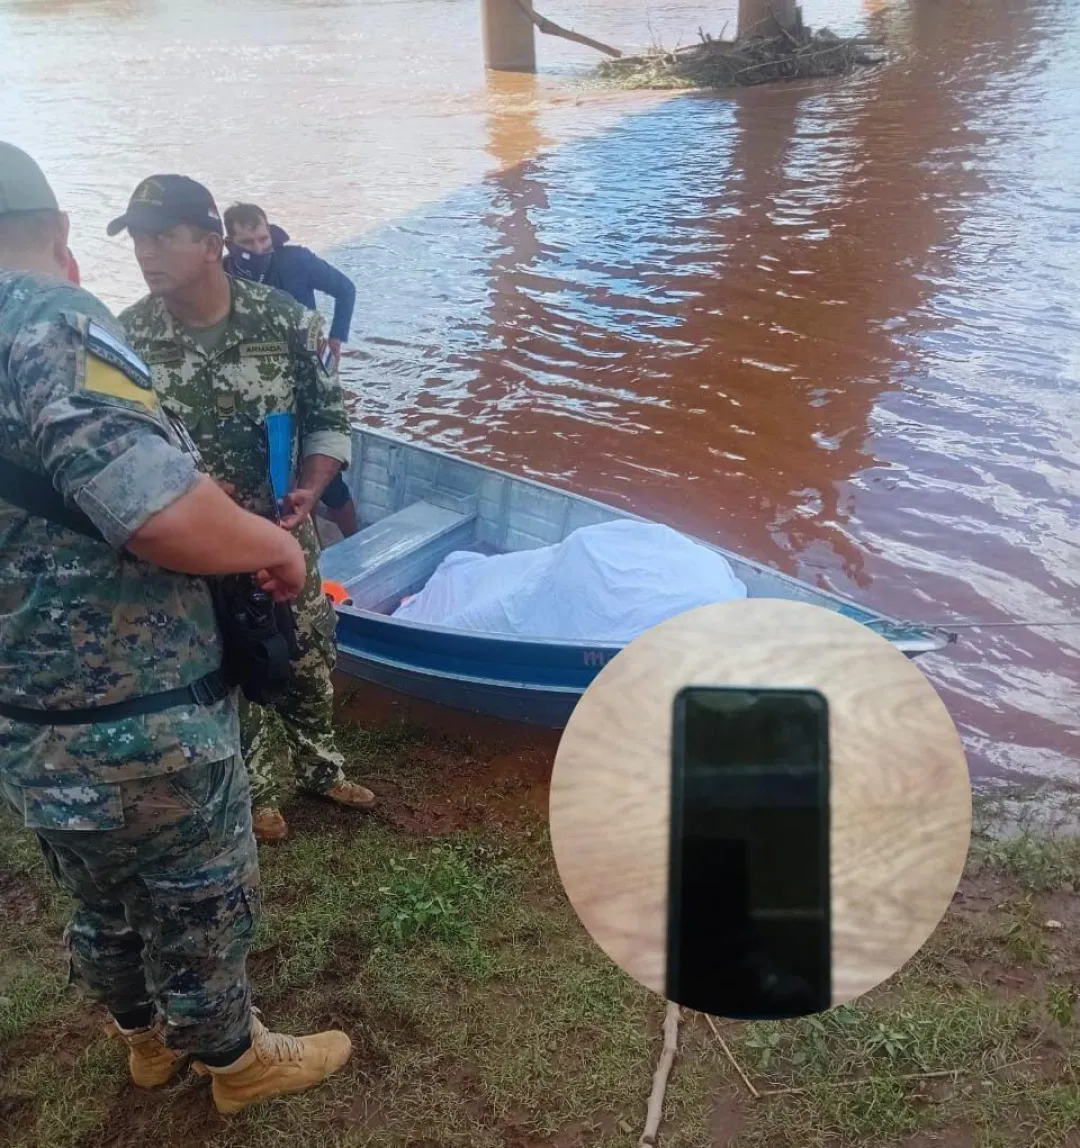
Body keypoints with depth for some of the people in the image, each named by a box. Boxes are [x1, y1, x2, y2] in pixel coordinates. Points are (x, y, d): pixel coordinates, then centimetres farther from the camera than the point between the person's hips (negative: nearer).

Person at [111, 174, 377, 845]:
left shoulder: (286, 320, -13)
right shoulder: (128, 337, -12)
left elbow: (329, 420, -5)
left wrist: (307, 495, -20)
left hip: (283, 529, 1)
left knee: (310, 658, 17)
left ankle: (320, 768, 42)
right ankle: (254, 792, 36)